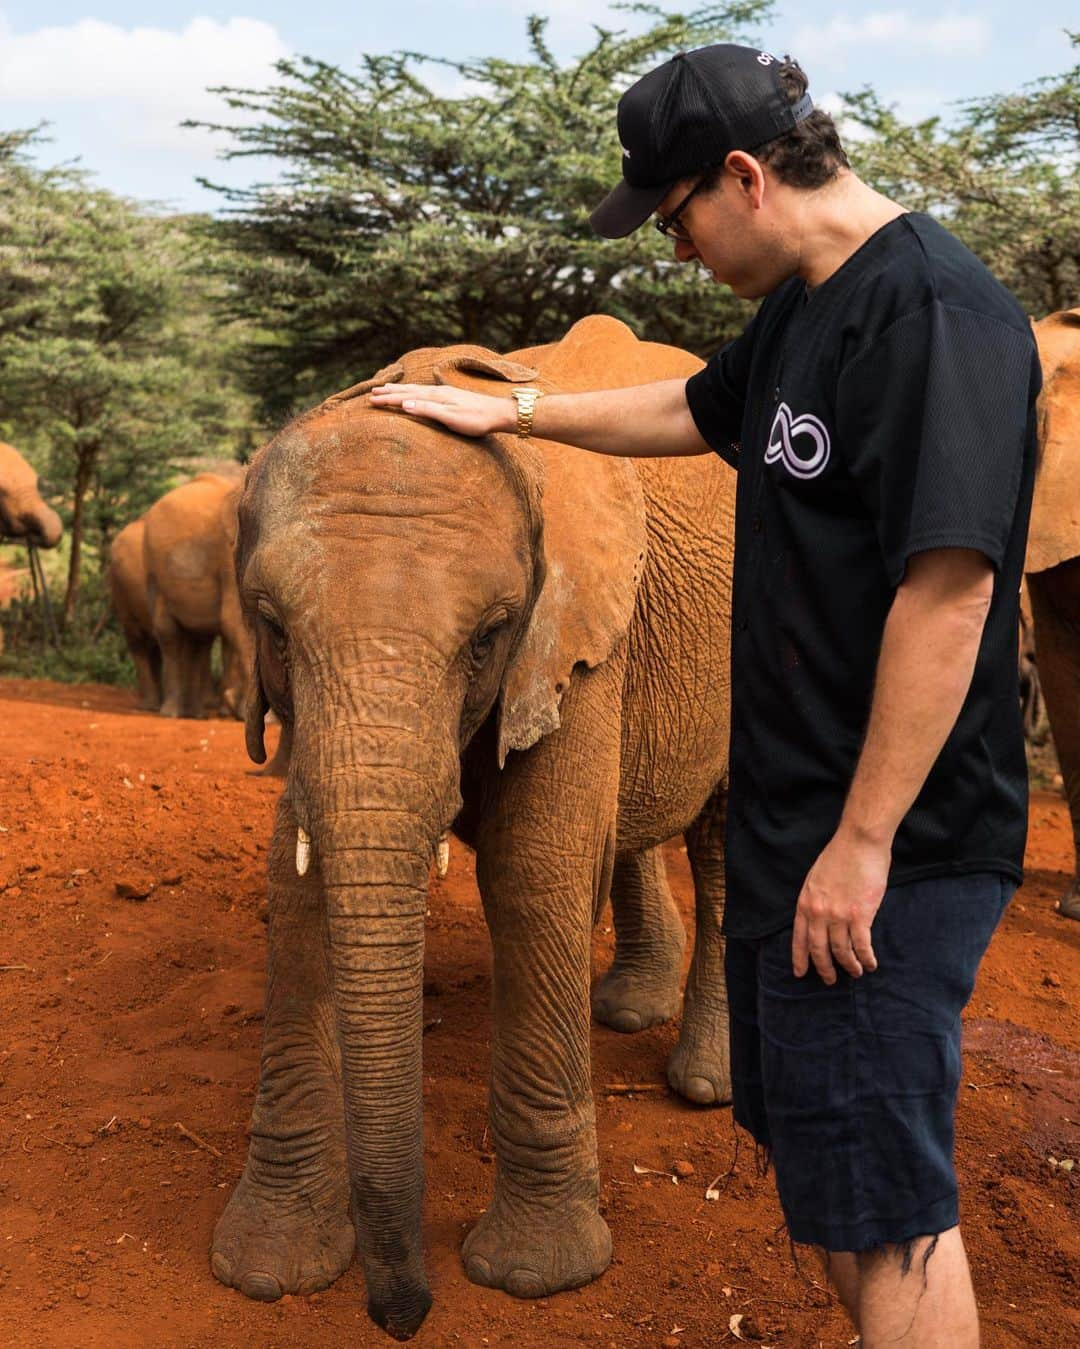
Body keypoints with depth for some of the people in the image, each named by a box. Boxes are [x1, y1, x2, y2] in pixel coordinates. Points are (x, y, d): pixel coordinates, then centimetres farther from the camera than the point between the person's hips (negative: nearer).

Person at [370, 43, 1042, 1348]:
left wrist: (866, 843, -22)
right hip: (792, 815, 10)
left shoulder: (936, 312, -18)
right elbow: (693, 412, 31)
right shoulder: (799, 308, 12)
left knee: (883, 1198, 0)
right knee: (816, 1155, 19)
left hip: (890, 847, -10)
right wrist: (508, 409, 36)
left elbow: (950, 590, -24)